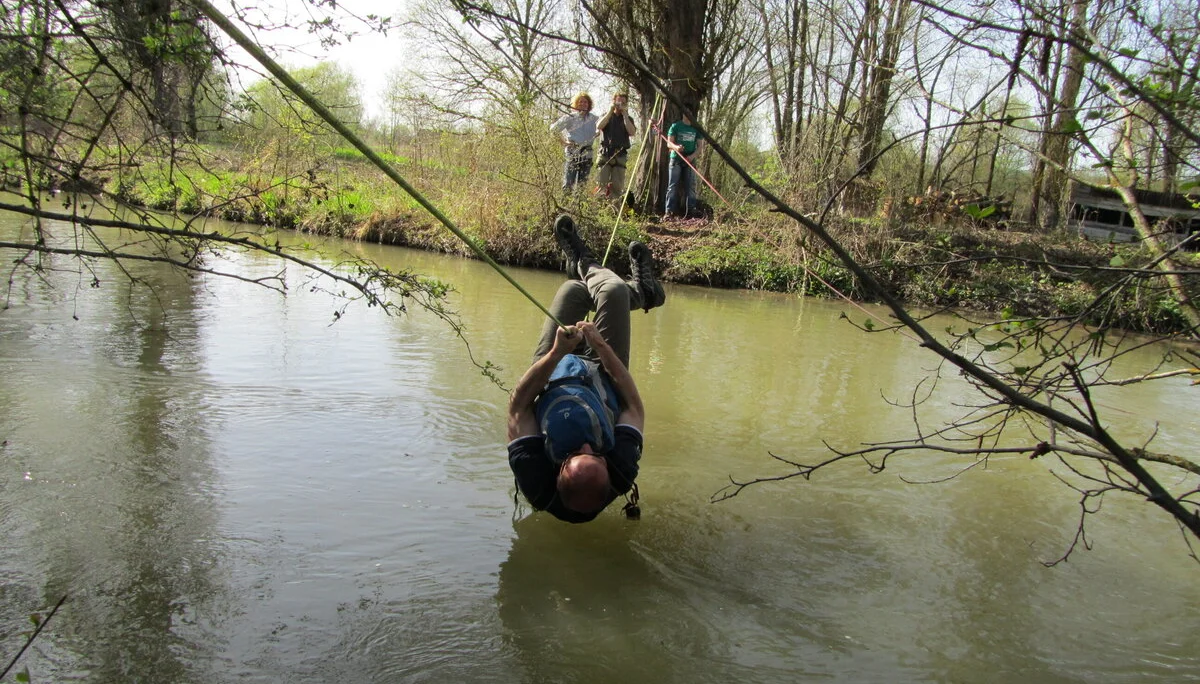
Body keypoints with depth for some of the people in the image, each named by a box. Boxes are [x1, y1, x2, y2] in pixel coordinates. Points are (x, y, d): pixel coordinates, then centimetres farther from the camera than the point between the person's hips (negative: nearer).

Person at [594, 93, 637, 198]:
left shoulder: (628, 118, 16)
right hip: (605, 154, 0)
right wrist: (611, 111, -4)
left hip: (620, 155, 1)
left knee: (618, 186, -4)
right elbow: (599, 126, -5)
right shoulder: (606, 116, 16)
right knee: (601, 184, -9)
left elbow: (632, 132, -3)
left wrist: (625, 114, -2)